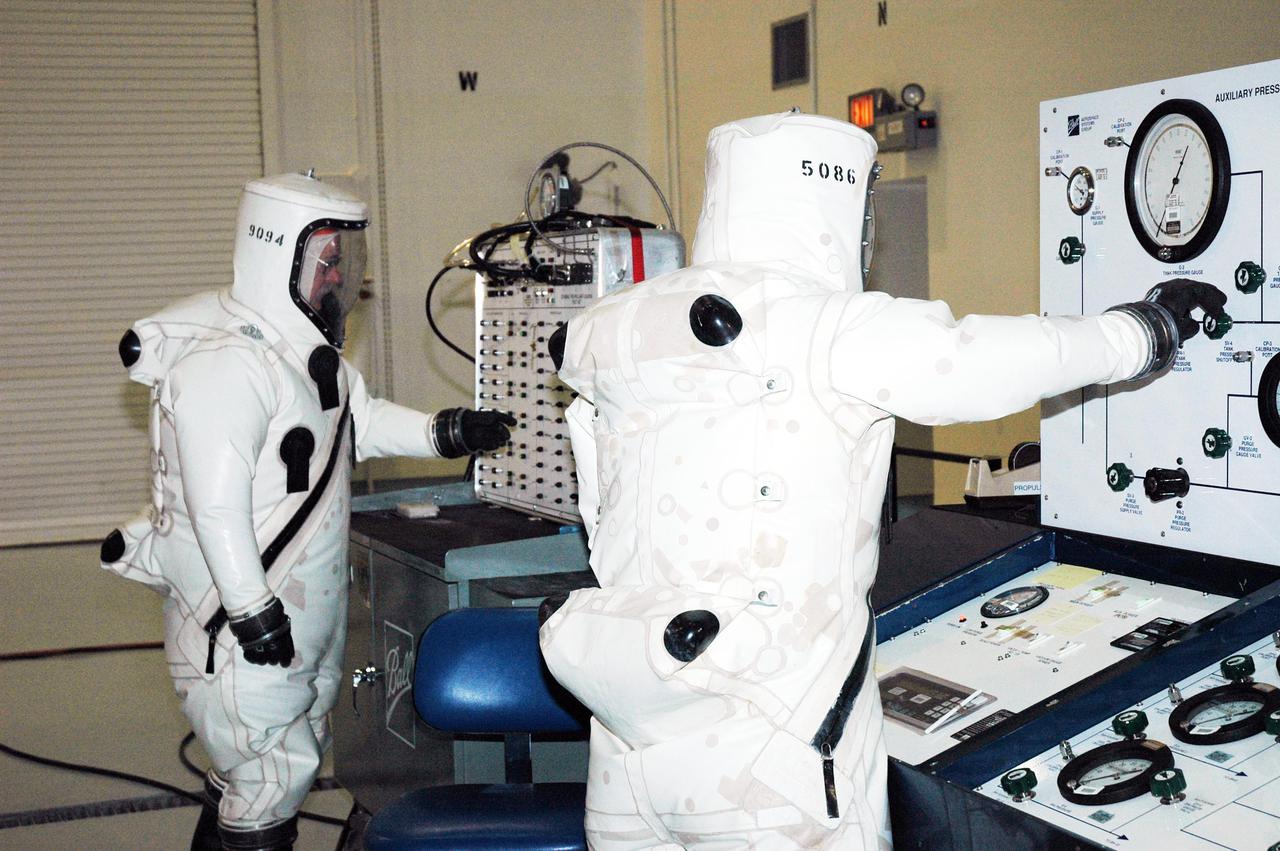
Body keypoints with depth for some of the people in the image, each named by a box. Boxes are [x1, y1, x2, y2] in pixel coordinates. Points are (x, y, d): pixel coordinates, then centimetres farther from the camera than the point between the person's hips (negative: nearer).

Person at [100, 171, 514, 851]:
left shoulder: (307, 349, 8)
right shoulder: (226, 362, -24)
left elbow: (360, 420, 21)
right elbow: (216, 503, -26)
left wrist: (444, 432, 6)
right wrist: (253, 608, -24)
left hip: (308, 612, 10)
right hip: (246, 629, -10)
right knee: (275, 772, -3)